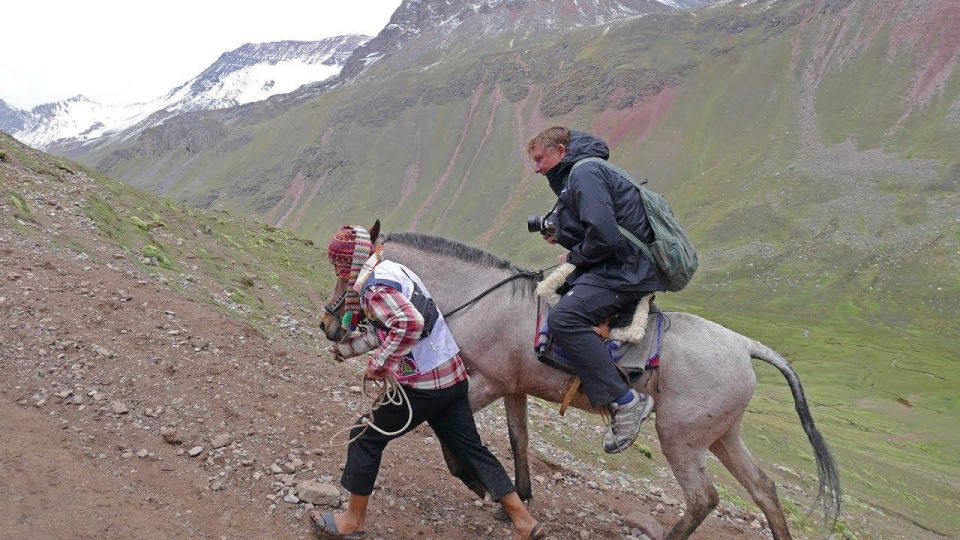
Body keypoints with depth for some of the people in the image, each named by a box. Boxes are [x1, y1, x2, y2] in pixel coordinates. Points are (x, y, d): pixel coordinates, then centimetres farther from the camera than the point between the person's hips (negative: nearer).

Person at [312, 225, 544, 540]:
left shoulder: (373, 285, -15)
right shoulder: (394, 270, 14)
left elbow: (409, 323, -33)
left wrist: (379, 363, -21)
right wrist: (347, 348, 32)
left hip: (425, 386, -9)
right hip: (453, 376, 9)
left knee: (366, 438, 8)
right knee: (470, 448, 15)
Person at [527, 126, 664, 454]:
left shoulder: (584, 172, -11)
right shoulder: (574, 176, 22)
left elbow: (603, 235, -24)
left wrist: (574, 257, -7)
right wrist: (562, 236, 12)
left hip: (626, 270, -12)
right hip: (615, 266, 12)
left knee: (563, 318, -28)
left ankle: (626, 402, -25)